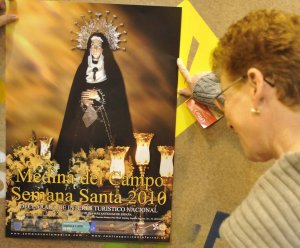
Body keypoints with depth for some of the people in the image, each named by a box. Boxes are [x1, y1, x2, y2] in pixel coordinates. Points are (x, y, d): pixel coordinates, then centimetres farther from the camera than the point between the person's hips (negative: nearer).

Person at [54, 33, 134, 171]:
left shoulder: (112, 69, 4)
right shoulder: (82, 68, 12)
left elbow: (118, 94, -4)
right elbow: (74, 94, 9)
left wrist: (98, 95, -11)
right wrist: (83, 100, -11)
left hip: (106, 119, -2)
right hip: (84, 118, 3)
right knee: (83, 149, -6)